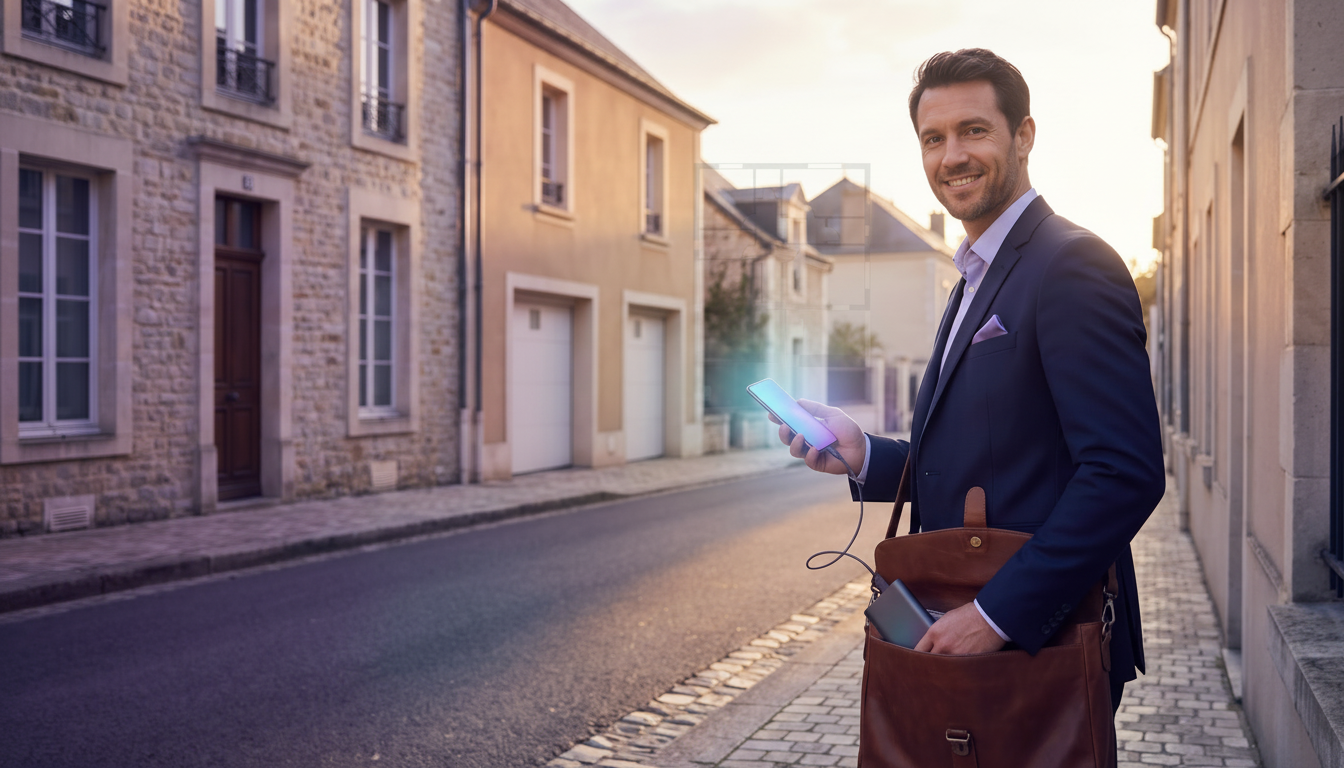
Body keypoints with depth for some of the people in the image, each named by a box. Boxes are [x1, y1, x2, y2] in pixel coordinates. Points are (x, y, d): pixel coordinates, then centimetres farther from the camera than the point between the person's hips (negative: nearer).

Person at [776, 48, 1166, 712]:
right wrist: (864, 455, 0)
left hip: (1043, 638, -8)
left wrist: (999, 613, -24)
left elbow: (1126, 473, -23)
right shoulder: (976, 281, 15)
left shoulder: (1073, 265, -15)